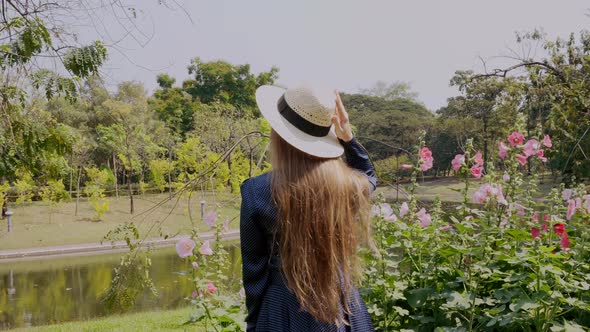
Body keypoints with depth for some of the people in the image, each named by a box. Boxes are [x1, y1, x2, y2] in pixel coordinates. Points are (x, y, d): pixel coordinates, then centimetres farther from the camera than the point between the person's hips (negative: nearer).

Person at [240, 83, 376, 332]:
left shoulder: (257, 192, -18)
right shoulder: (350, 185, -11)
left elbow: (254, 268, -7)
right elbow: (368, 175, 16)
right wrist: (348, 138, 1)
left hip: (285, 311, -2)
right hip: (342, 304, 3)